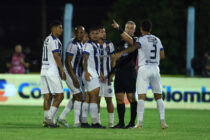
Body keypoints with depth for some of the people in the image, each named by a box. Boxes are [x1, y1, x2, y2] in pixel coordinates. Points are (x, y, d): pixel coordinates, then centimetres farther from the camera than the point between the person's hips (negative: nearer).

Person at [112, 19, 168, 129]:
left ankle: (140, 122, -13)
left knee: (141, 96, -7)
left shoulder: (141, 39, -4)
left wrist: (121, 53, -33)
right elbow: (162, 55, 15)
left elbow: (134, 47, -24)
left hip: (144, 68, -4)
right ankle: (162, 121, 4)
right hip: (155, 68, 5)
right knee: (158, 96, 10)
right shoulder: (157, 40, 13)